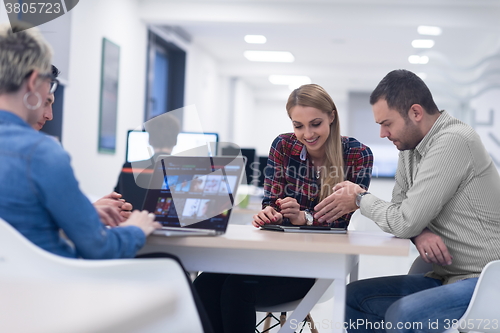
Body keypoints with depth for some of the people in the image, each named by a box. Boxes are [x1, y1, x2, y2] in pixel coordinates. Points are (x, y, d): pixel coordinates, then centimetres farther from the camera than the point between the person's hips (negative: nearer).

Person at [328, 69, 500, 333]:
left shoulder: (453, 142, -19)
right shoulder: (410, 148, 10)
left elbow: (406, 221, -21)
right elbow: (401, 211, 11)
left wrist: (361, 199, -3)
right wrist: (419, 232, -12)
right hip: (448, 278, 9)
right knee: (354, 296, 2)